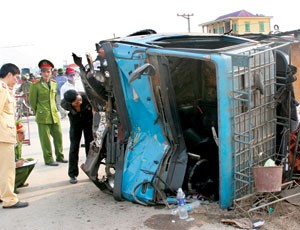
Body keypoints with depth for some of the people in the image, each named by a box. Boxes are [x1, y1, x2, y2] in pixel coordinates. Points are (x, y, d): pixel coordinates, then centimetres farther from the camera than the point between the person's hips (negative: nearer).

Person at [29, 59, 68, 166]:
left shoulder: (54, 83, 9)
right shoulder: (35, 85, -8)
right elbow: (32, 101, 0)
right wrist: (38, 113, 8)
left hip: (55, 114, 5)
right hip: (43, 117, -5)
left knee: (58, 135, 10)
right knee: (45, 139, 0)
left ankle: (59, 156, 23)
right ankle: (48, 159, 9)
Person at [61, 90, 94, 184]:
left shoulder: (86, 96, -36)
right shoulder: (65, 104, -30)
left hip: (88, 121, 0)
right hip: (75, 123, 1)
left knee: (90, 146, 1)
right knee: (74, 147, -1)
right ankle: (73, 174, 8)